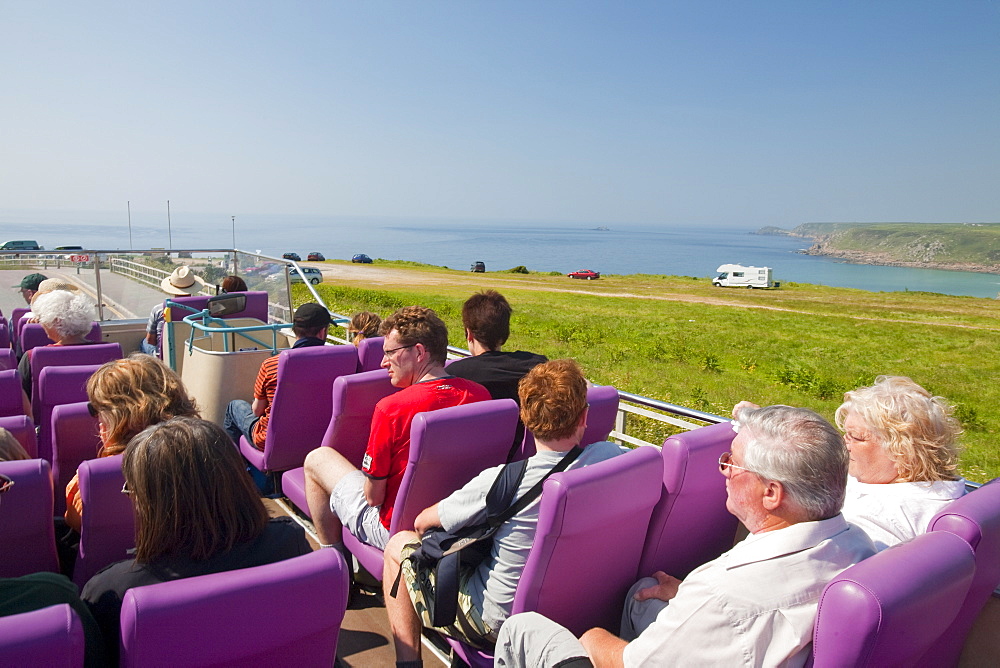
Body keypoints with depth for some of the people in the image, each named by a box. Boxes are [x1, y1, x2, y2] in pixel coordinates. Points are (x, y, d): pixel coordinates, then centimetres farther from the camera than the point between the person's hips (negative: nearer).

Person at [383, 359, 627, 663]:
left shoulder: (500, 483, -28)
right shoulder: (609, 457, -22)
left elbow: (423, 521, -10)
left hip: (499, 624, -5)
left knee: (399, 545, 11)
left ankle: (408, 660, 16)